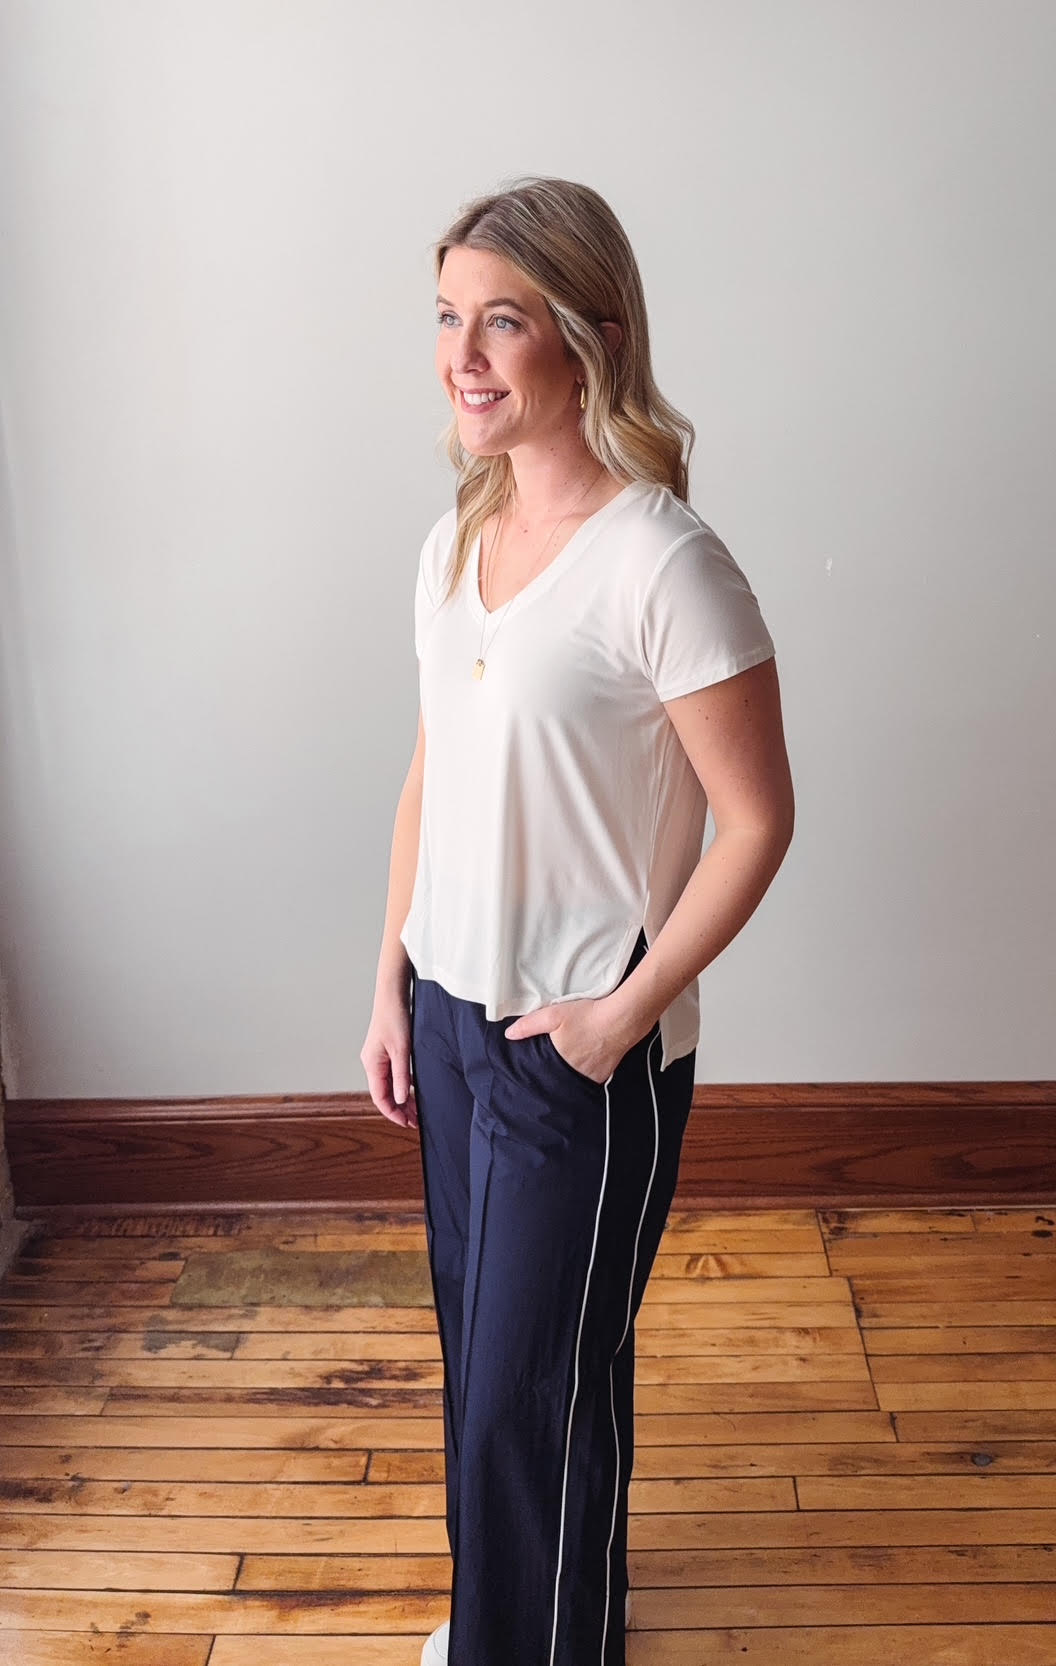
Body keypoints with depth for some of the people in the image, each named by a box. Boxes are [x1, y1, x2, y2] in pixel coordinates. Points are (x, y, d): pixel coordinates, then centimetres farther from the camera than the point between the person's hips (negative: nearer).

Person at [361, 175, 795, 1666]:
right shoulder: (456, 542, 3)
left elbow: (757, 820, -17)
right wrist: (391, 987, 10)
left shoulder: (665, 565, -20)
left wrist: (623, 1014, -15)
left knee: (538, 1378, 8)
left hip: (585, 1052, -7)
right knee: (479, 1338, 23)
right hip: (452, 1013, 7)